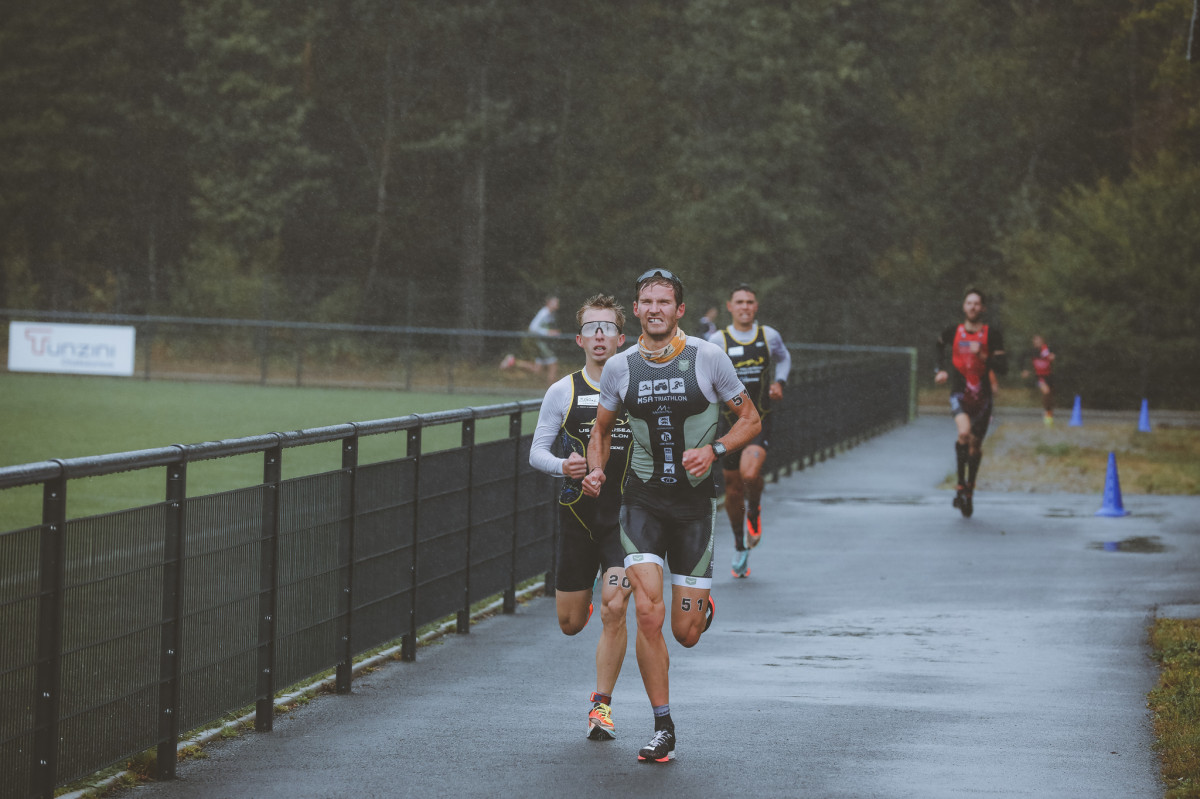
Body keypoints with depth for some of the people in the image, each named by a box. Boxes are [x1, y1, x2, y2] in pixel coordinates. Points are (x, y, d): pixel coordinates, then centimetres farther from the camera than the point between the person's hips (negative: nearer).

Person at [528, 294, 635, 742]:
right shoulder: (563, 393, 2)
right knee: (570, 623, 6)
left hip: (626, 516, -1)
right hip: (578, 516, 1)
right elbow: (537, 452, 4)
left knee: (613, 608, -15)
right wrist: (562, 466, -17)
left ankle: (601, 706, -1)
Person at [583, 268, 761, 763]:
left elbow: (750, 420, 3)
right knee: (648, 612, -16)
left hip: (694, 500, -1)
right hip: (642, 500, 1)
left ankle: (699, 604, 40)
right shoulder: (619, 368, 0)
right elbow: (602, 429, 16)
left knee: (686, 633, 0)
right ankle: (663, 731, -4)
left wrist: (713, 450, -14)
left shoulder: (708, 359, -6)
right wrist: (596, 471, -3)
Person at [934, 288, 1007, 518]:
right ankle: (960, 484, -13)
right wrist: (940, 369, 14)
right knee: (964, 433, -27)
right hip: (959, 393, -1)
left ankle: (970, 488, 31)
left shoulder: (992, 335, -5)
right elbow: (940, 345, 24)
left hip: (982, 396, 1)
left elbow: (1003, 367, -10)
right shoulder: (953, 332, 0)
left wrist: (982, 356, -23)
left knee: (975, 445, 9)